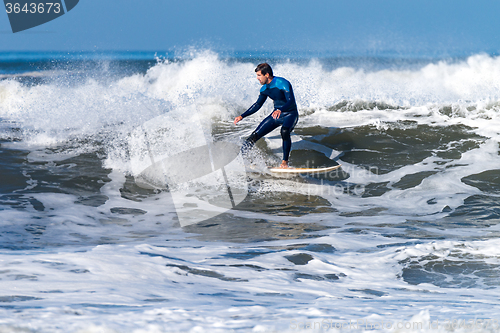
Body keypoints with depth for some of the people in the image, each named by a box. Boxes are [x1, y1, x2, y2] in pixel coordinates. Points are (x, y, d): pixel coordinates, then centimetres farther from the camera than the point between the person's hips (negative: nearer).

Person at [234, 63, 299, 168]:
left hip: (290, 115, -7)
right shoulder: (264, 89, 2)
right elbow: (258, 105, 16)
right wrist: (242, 116, 12)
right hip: (276, 115, 7)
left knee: (285, 132, -38)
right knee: (255, 136, -1)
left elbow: (291, 102, -32)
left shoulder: (282, 84, -22)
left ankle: (284, 163, -30)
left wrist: (280, 110, -50)